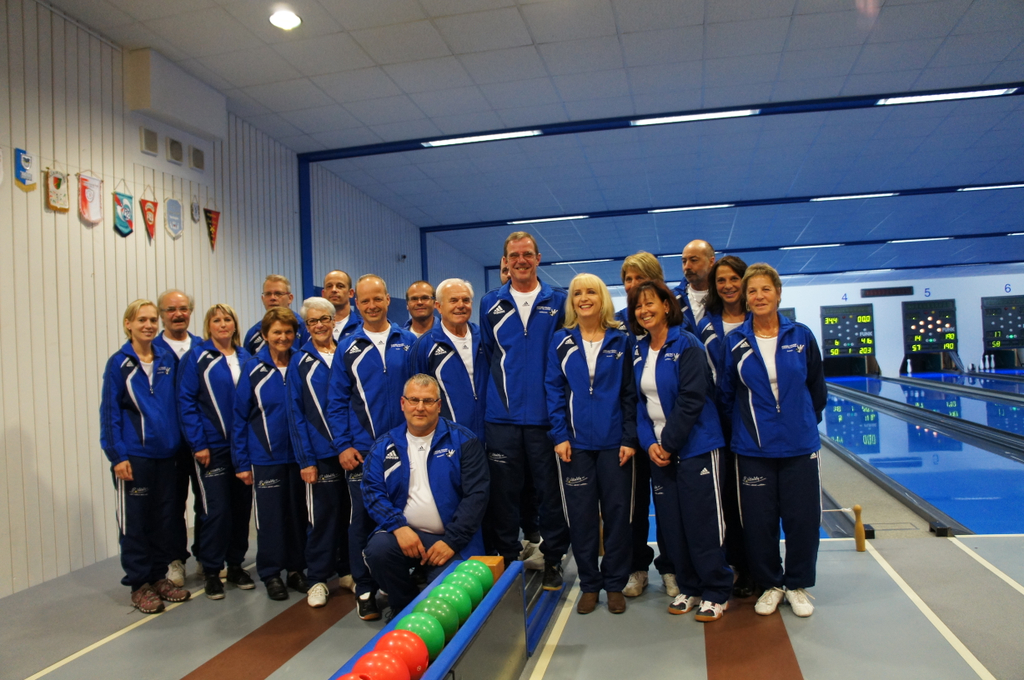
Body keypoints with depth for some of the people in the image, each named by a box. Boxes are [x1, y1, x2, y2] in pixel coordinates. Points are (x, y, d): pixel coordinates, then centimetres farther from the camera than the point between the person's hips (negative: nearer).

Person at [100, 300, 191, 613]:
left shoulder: (167, 360, 6)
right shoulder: (119, 363, -5)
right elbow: (110, 412, -7)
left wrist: (176, 441, 6)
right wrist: (117, 455, -12)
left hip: (165, 452, 4)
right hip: (133, 454, -4)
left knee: (164, 517, 11)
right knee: (134, 520, 4)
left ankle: (159, 576, 25)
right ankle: (138, 584, 17)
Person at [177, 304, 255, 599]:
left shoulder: (245, 358, 9)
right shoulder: (196, 358, -3)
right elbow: (186, 402, -7)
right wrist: (198, 444, -12)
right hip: (212, 448, -4)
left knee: (242, 506, 9)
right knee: (217, 509, -3)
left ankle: (236, 564, 24)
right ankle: (211, 570, 13)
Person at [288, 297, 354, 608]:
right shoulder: (300, 362, 2)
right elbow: (297, 414, -1)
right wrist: (305, 459, -8)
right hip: (321, 453, -2)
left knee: (351, 511, 10)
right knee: (322, 515, 2)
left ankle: (347, 570, 25)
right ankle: (318, 579, 15)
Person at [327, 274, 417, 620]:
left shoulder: (409, 343, 3)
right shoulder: (348, 348, 3)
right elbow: (337, 403, 2)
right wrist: (343, 445, -6)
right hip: (361, 450, 0)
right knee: (363, 519, 4)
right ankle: (365, 591, 18)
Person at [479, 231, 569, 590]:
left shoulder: (558, 303, 5)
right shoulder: (491, 304, 9)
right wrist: (498, 390, 11)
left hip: (545, 414, -1)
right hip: (502, 415, 1)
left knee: (550, 489, 5)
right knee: (503, 490, 6)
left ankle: (553, 559, 20)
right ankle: (506, 557, 21)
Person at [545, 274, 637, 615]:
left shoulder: (621, 341, 4)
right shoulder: (561, 342, 4)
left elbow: (630, 393, 2)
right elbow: (554, 391, 2)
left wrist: (630, 438, -5)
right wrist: (560, 436, -6)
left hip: (614, 442, 0)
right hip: (576, 442, 0)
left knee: (617, 511, 5)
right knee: (581, 513, 6)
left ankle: (615, 583, 21)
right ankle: (589, 584, 21)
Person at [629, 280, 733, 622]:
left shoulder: (687, 345, -11)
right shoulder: (639, 351, 8)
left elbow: (691, 400, -16)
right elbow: (640, 401, 8)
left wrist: (668, 442, -15)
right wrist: (649, 443, -5)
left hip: (694, 447, -6)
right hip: (658, 449, 6)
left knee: (701, 523, 0)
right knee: (671, 526, 11)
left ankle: (716, 593, 17)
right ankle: (688, 588, 26)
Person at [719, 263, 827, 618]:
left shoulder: (801, 336, -1)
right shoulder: (734, 342, -4)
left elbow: (817, 387, 11)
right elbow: (726, 393, 5)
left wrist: (807, 421, 14)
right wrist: (742, 425, 8)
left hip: (800, 445, 1)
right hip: (753, 449, 0)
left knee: (802, 519, 7)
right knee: (759, 521, 6)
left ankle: (798, 585, 27)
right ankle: (770, 584, 26)